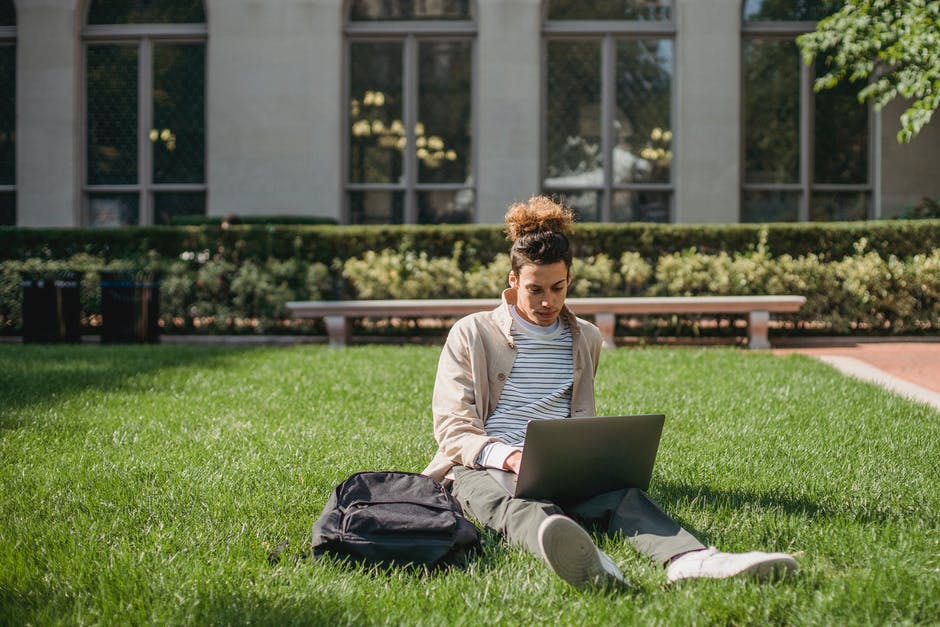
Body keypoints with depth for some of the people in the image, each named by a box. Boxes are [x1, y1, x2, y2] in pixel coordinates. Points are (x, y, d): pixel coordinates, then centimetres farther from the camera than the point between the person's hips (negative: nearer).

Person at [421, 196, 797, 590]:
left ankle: (690, 560, -64)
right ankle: (585, 564, -77)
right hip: (485, 468, -3)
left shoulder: (586, 339, 22)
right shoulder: (471, 333, 9)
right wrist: (510, 457, -19)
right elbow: (452, 429, 2)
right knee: (518, 506, -42)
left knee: (621, 493, -33)